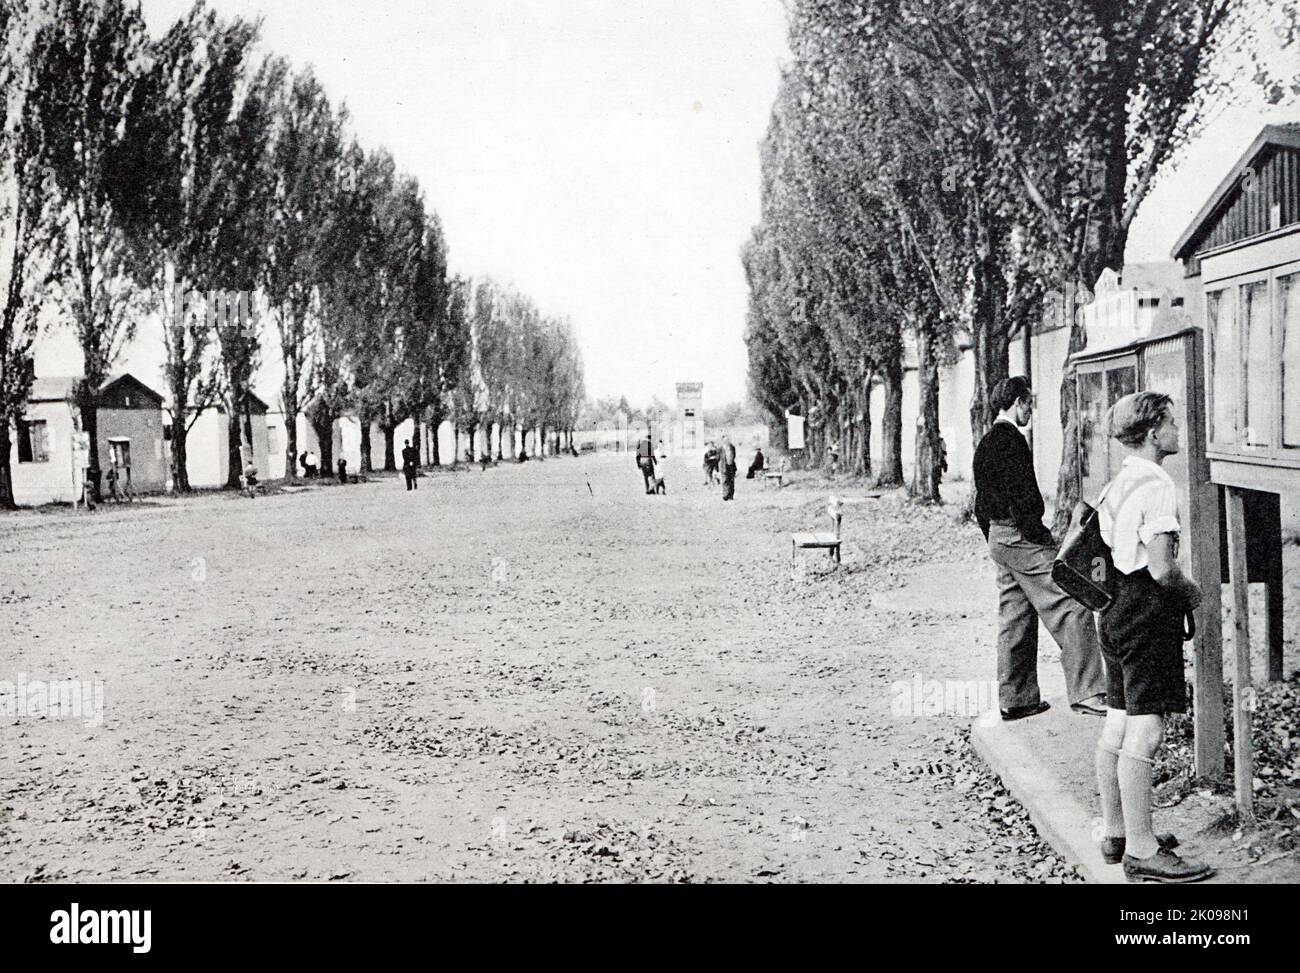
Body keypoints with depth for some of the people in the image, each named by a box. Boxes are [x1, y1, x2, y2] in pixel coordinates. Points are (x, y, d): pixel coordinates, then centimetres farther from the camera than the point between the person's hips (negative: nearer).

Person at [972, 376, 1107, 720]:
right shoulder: (1011, 440, -13)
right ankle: (1086, 692, -15)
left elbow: (982, 505, 22)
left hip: (999, 537, 10)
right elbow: (1021, 495, -21)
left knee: (1015, 620, 14)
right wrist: (1040, 535, -16)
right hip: (1021, 536, -10)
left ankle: (1015, 698, 18)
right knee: (1072, 610, -11)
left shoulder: (985, 444, 18)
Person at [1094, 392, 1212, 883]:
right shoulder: (1156, 485, -17)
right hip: (1148, 614, -10)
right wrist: (1192, 592, -3)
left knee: (1118, 726, 14)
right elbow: (1162, 569, -22)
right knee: (1144, 732, -7)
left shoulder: (1118, 483, 12)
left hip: (1118, 609, 10)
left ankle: (1115, 833, 24)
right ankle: (1142, 853, -3)